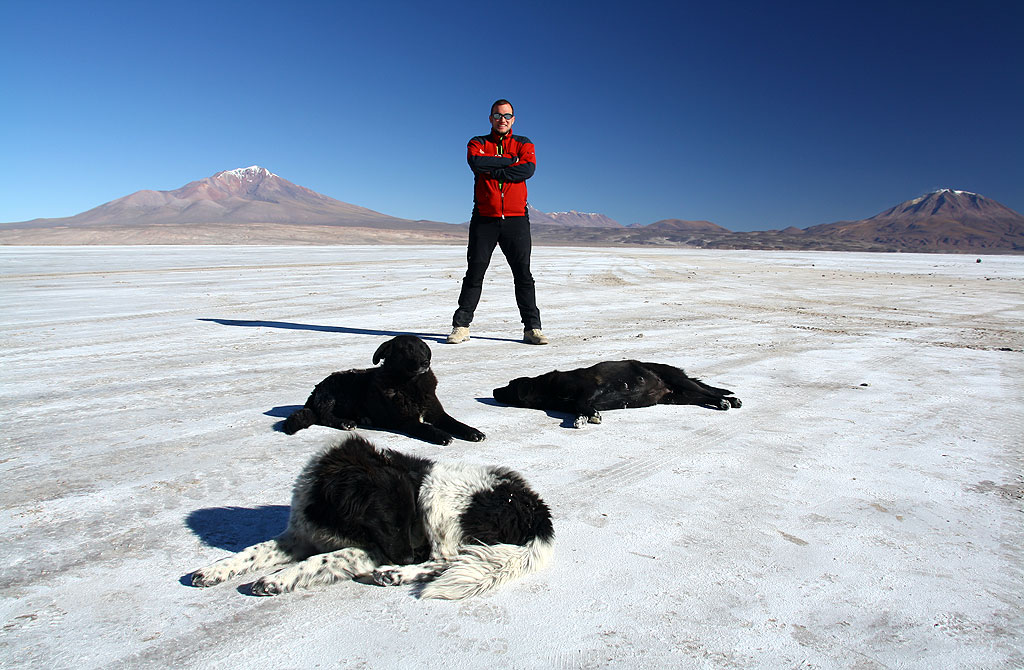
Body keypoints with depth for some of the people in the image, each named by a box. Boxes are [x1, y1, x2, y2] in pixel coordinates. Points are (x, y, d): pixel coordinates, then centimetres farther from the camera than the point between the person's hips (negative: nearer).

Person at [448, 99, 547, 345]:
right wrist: (510, 160, -10)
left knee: (523, 274, 1)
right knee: (474, 273, 2)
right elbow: (476, 162, -14)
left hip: (516, 219, 0)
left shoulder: (523, 144, 11)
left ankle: (532, 327, 7)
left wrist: (492, 170, -12)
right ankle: (461, 326, 10)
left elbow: (528, 169, -10)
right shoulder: (478, 143, 10)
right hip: (484, 219, 0)